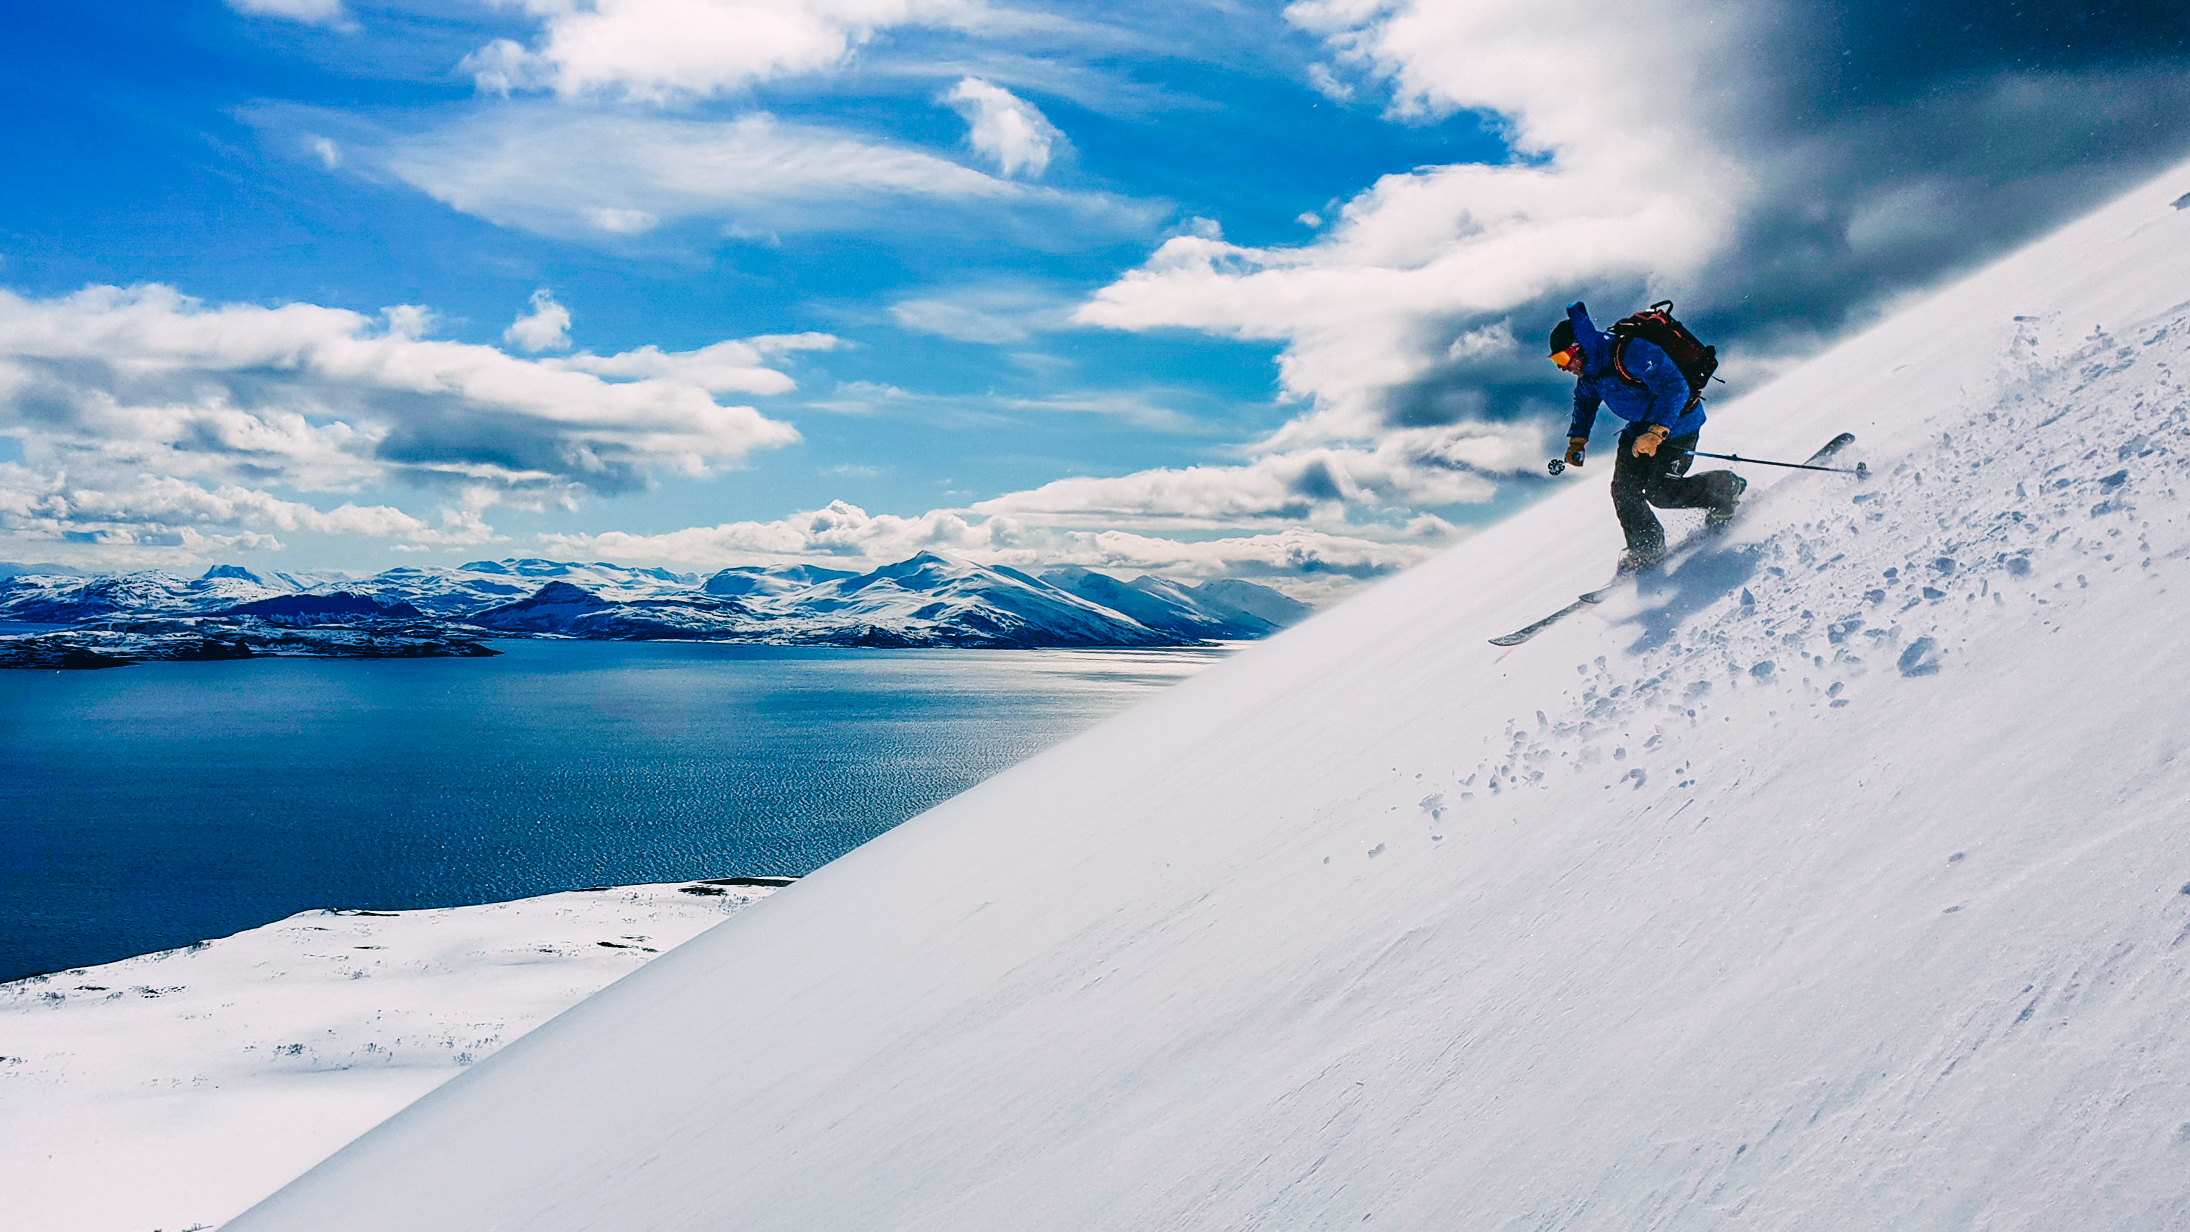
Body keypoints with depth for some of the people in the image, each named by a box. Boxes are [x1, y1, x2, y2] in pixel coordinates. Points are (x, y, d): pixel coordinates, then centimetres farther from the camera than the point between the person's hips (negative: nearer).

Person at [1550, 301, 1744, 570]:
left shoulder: (1631, 353, -32)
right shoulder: (1590, 369, -4)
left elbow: (1674, 387, -34)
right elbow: (1585, 401, 17)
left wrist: (1656, 433, -42)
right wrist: (1577, 439, 5)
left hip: (1676, 422, -8)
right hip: (1641, 427, 8)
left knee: (1659, 492, -11)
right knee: (1623, 488, -2)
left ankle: (1726, 489, 13)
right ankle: (1645, 549, 15)